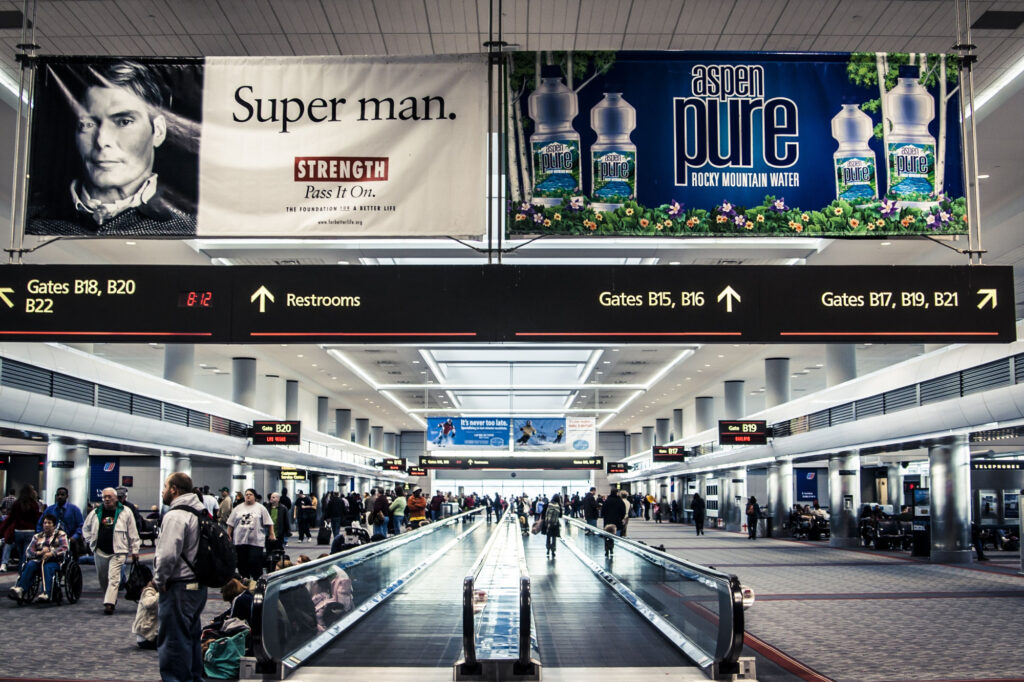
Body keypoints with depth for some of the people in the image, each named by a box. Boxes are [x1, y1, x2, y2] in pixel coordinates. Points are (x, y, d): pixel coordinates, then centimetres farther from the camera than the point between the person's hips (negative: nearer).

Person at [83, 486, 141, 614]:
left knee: (113, 578, -13)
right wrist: (91, 542, 12)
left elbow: (133, 533, 3)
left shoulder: (125, 512, 0)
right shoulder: (95, 513, 8)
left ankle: (109, 603, -18)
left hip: (118, 552, -4)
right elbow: (86, 529, 24)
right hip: (100, 551, 4)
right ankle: (111, 599, 30)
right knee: (102, 579, 12)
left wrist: (135, 550, 2)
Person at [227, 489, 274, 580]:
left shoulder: (260, 508, 3)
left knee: (255, 563, -9)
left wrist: (271, 534, -3)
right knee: (242, 563, 8)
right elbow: (230, 524, 12)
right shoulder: (238, 508, 11)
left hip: (256, 541, -3)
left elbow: (269, 523, 2)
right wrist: (228, 535, 7)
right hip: (240, 540, 3)